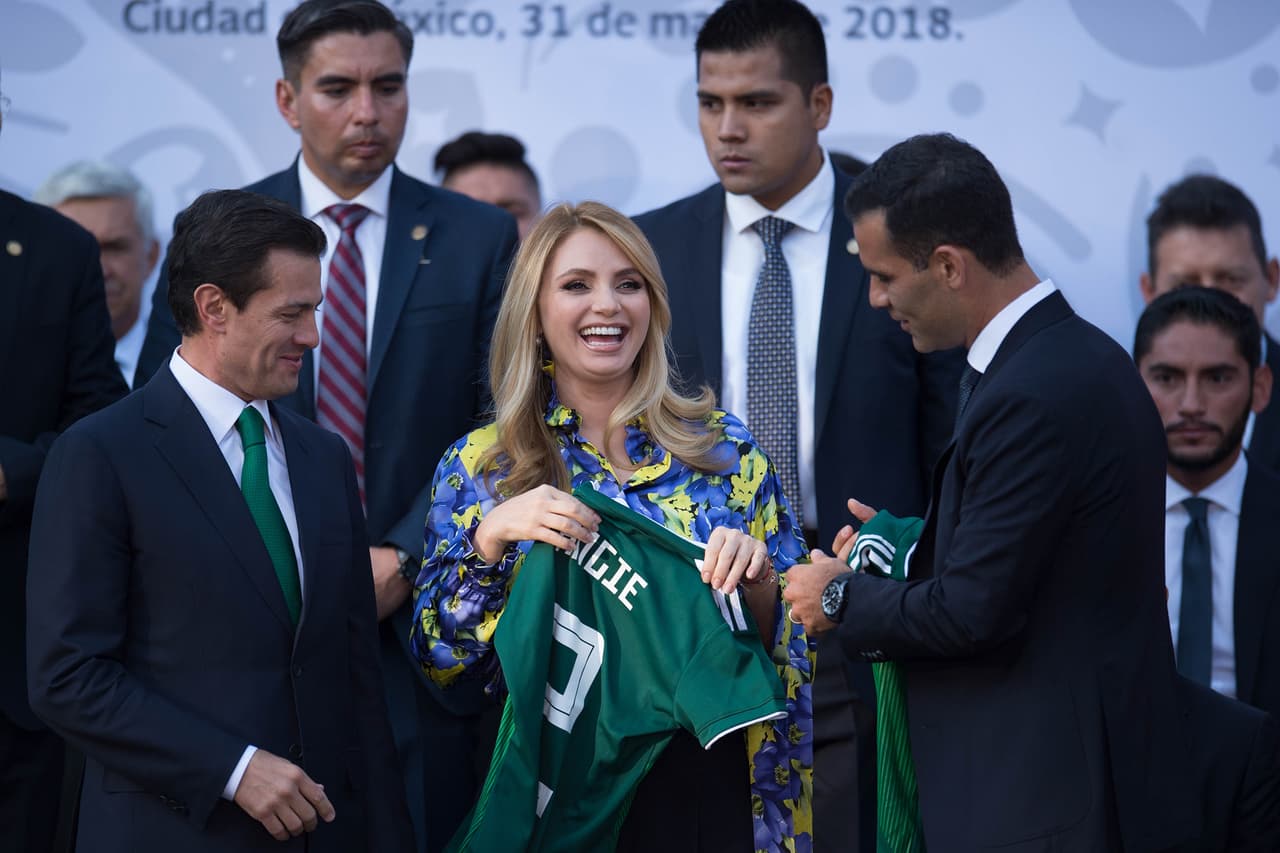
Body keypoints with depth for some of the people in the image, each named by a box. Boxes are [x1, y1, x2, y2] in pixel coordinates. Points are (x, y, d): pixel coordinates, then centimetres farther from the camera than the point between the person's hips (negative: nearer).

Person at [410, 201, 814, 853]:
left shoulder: (724, 449, 2)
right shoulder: (478, 467, 0)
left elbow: (790, 639, 4)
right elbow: (439, 660, -5)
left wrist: (757, 574, -16)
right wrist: (491, 537, -19)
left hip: (713, 791, 1)